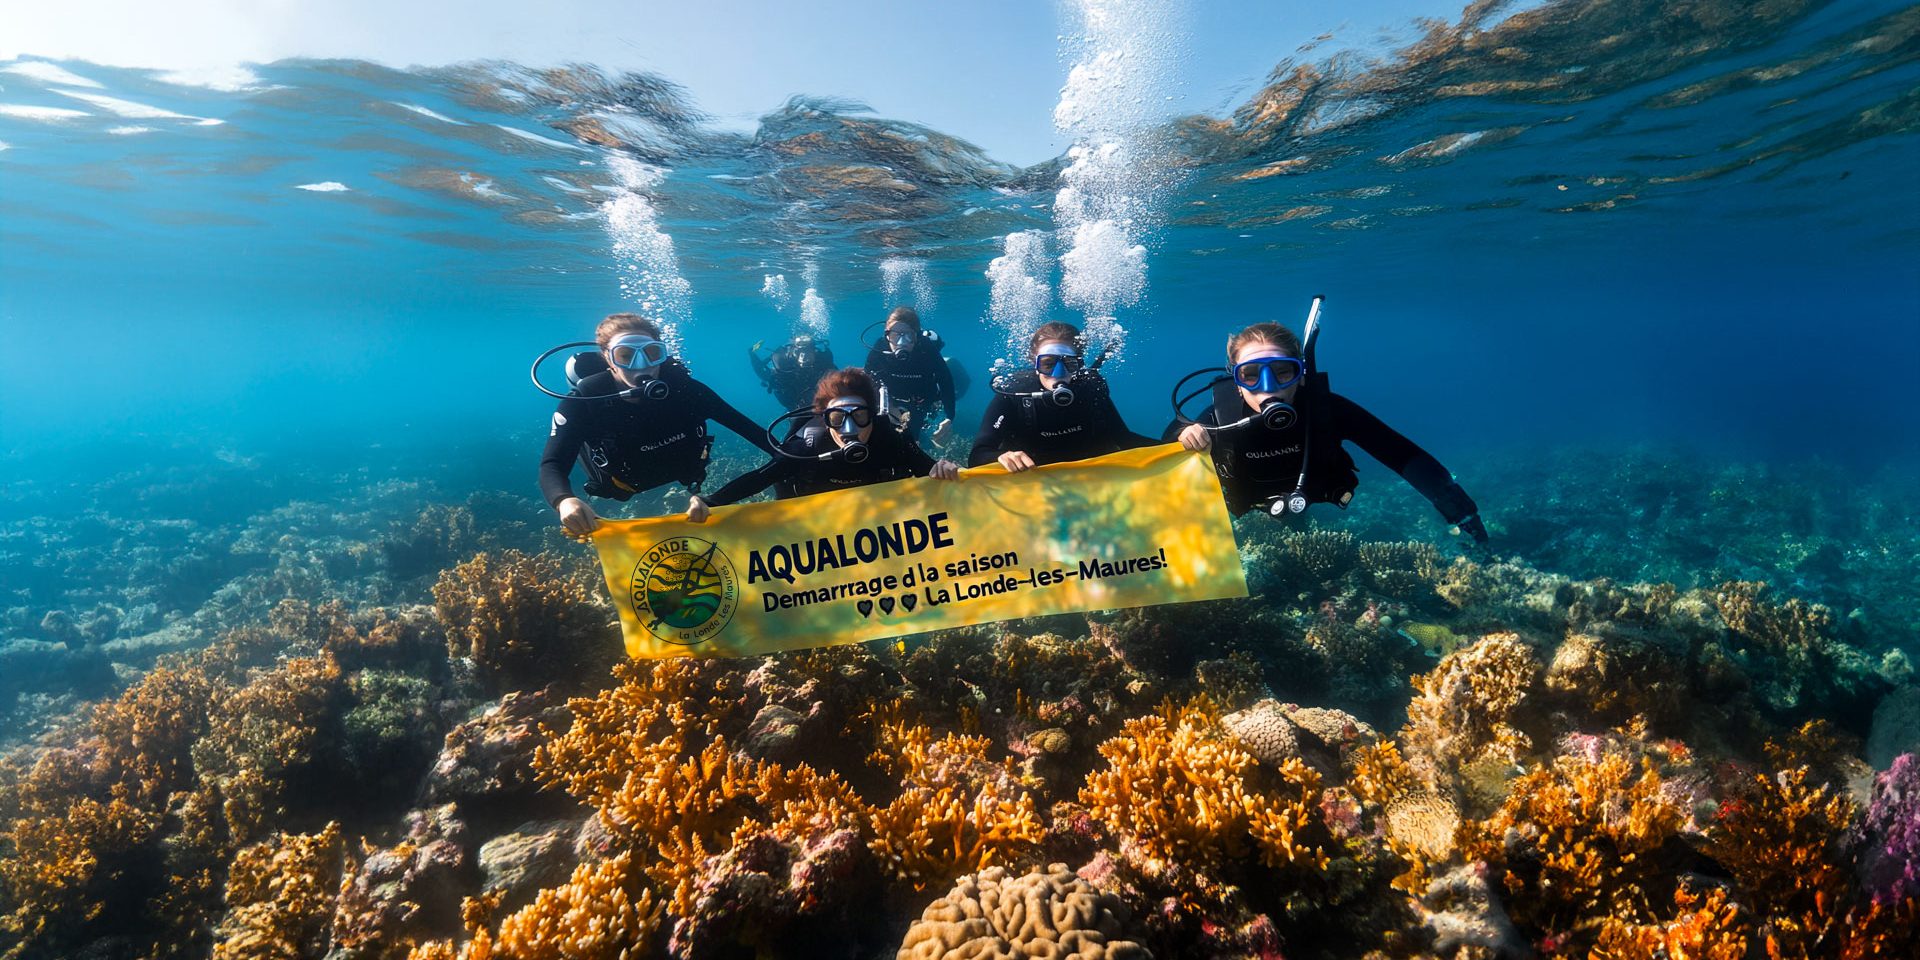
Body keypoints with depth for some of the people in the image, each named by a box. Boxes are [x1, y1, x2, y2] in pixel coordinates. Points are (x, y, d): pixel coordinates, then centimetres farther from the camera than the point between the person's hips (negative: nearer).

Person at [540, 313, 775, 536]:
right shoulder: (585, 400, -38)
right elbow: (552, 465, -43)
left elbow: (743, 425, -27)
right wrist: (565, 501, -66)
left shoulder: (681, 386, -34)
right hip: (623, 486, 0)